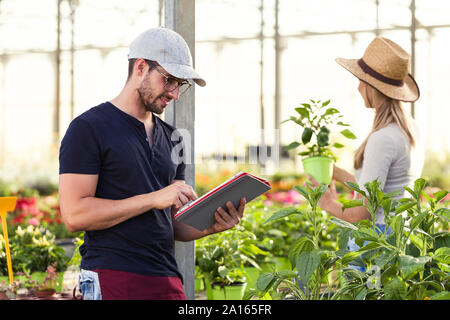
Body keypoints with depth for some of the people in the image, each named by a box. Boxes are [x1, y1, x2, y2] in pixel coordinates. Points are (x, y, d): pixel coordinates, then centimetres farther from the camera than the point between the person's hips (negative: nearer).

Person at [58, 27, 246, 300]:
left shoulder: (171, 138, 17)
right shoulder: (88, 129, -4)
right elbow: (74, 214, -14)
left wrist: (212, 226, -2)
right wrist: (153, 199, -15)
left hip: (168, 280, 6)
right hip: (113, 281, -6)